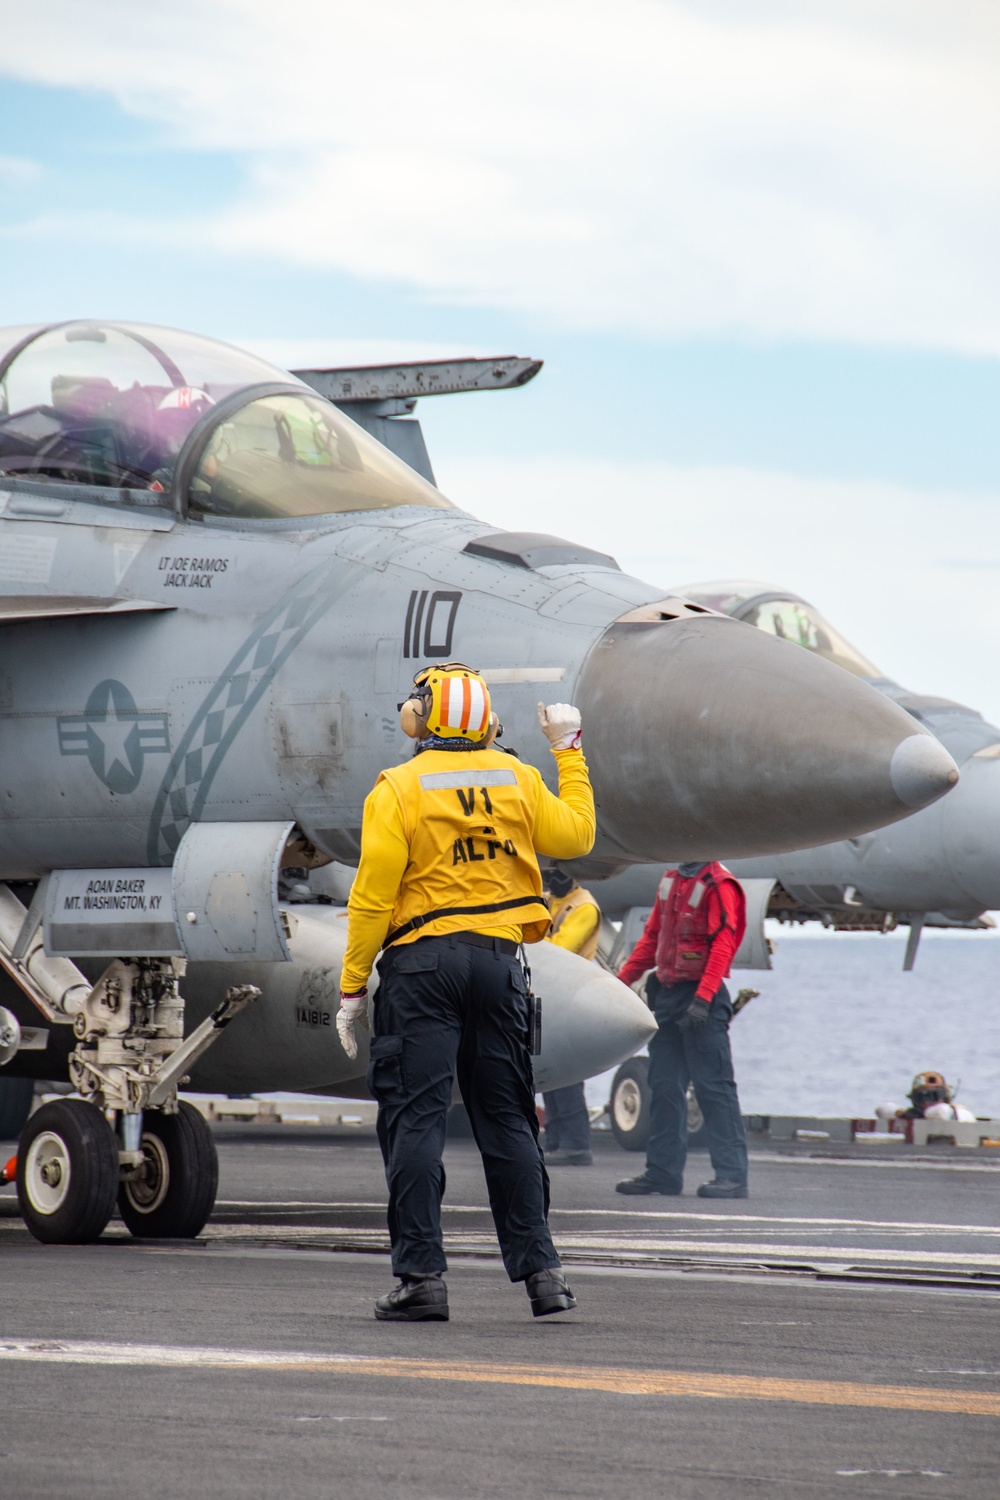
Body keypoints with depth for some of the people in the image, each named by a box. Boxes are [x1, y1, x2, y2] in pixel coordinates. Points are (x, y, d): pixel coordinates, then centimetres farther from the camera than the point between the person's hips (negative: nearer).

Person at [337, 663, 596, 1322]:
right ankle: (541, 1269, 10)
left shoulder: (398, 789, -6)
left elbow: (373, 898, -10)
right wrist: (569, 750, 32)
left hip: (421, 962, -4)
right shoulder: (519, 781, 5)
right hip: (498, 960, 4)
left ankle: (422, 1275, -7)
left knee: (415, 1118, -2)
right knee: (508, 1120, 11)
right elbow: (576, 835, 23)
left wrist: (353, 986, -4)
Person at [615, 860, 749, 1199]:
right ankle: (663, 1170, 14)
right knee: (664, 1086, 9)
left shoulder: (718, 885, -10)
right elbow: (652, 937, 23)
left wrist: (702, 999, -24)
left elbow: (722, 945, -17)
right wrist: (622, 980, 20)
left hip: (701, 998, -8)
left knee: (713, 1087, -8)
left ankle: (731, 1175, -6)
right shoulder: (671, 881, 15)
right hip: (667, 994, 8)